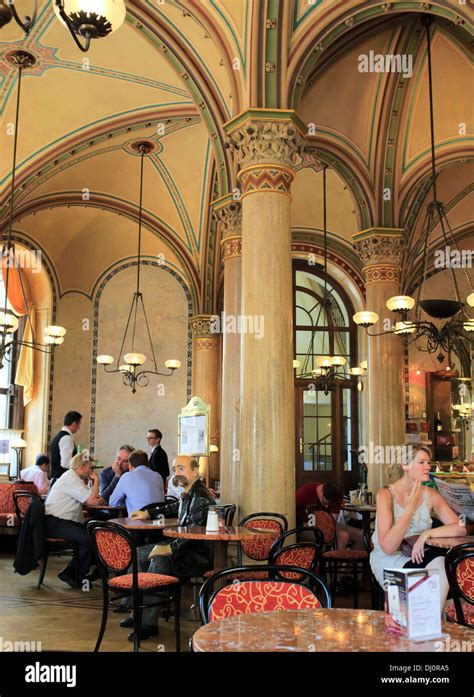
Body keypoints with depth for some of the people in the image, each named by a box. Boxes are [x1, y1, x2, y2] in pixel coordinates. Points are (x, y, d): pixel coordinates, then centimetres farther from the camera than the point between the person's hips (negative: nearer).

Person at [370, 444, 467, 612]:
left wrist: (427, 534, -25)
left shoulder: (429, 494, 1)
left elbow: (460, 528, -9)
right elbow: (388, 547, -20)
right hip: (388, 563, -4)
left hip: (418, 558, 4)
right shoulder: (386, 495, -12)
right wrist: (410, 507, -24)